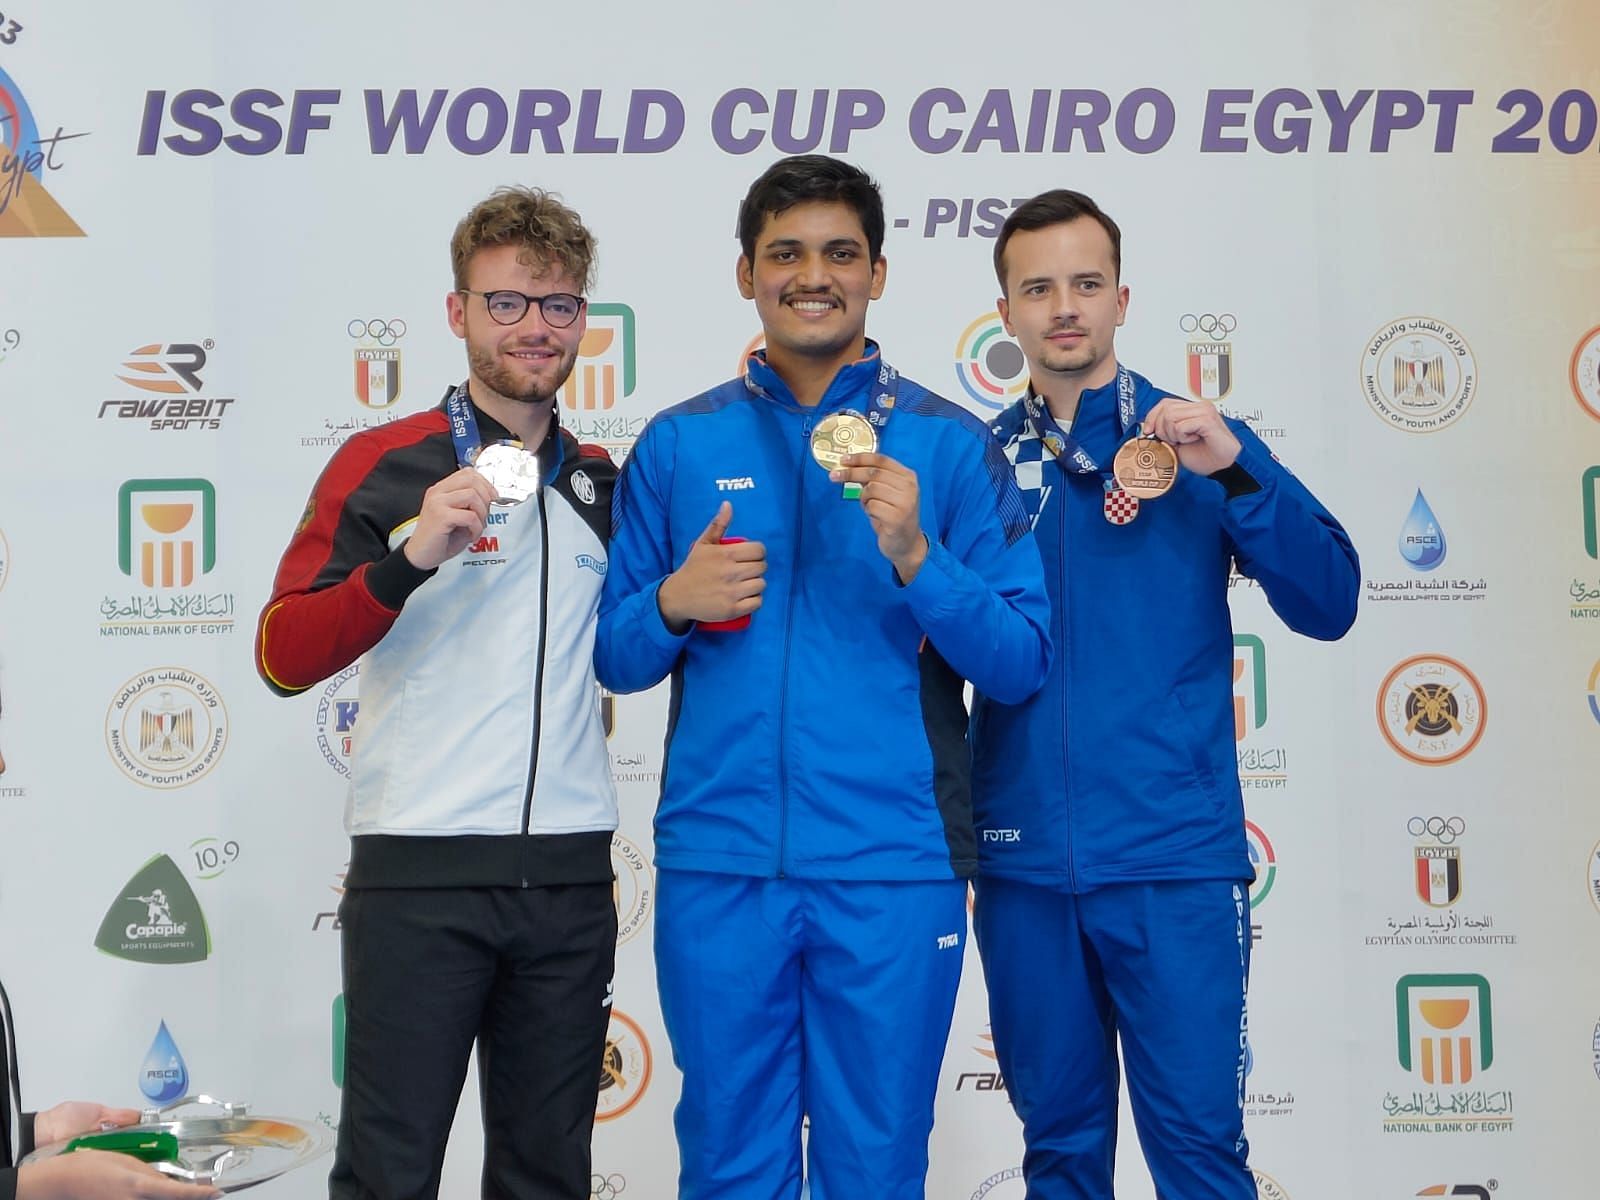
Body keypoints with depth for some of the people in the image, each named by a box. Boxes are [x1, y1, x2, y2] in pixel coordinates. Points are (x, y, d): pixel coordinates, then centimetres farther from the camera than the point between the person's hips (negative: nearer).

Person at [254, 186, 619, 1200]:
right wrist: (410, 555, -22)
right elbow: (284, 657, -9)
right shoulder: (385, 464, -1)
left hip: (568, 877, 4)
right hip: (419, 876, -4)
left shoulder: (603, 481, 13)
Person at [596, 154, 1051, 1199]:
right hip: (720, 865, 1)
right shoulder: (679, 445, 8)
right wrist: (672, 605, -10)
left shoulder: (949, 445, 3)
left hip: (894, 867, -1)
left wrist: (915, 556, -17)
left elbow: (1020, 664, -2)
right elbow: (615, 658, 11)